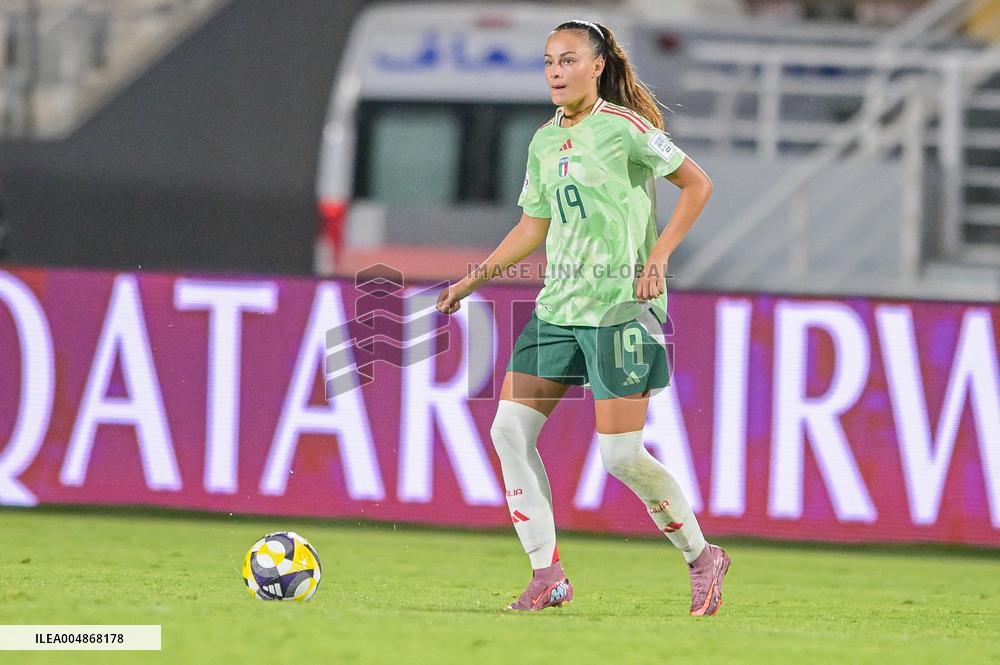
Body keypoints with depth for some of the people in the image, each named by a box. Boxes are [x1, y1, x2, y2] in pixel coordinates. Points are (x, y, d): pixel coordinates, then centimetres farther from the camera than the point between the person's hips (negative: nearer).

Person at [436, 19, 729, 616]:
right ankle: (548, 577, 1)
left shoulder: (622, 128, -9)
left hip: (620, 305, -7)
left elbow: (698, 184, -5)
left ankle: (703, 559, 11)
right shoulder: (545, 142, 13)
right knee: (509, 431, -4)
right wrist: (473, 278, 15)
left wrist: (658, 257, -13)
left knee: (622, 455, -10)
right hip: (557, 306, 8)